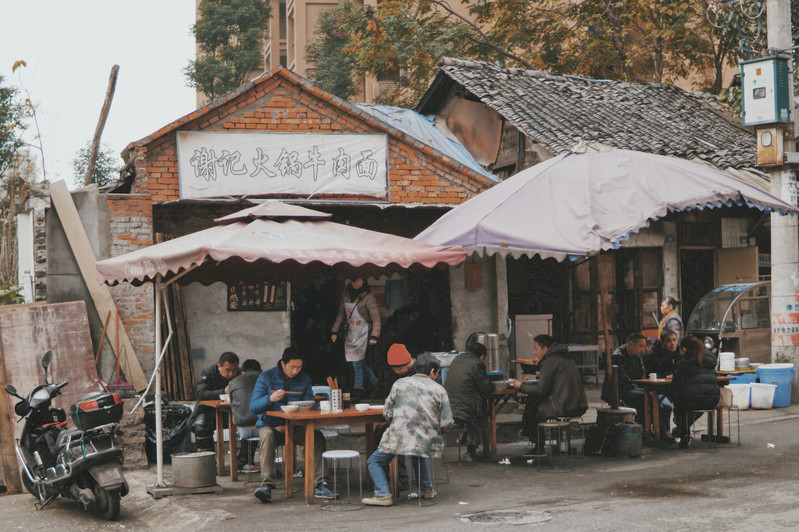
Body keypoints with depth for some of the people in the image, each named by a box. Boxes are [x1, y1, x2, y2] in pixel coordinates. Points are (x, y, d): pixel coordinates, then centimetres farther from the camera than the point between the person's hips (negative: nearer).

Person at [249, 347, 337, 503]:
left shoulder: (304, 379, 8)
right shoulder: (266, 377, -2)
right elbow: (253, 407, -10)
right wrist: (270, 399, -32)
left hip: (295, 426, 2)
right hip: (269, 424, -2)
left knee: (317, 437, -25)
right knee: (268, 436, -37)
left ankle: (320, 485, -26)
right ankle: (266, 484, -42)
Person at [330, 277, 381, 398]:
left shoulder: (368, 298, -12)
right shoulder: (346, 294, 6)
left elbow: (376, 318, -13)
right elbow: (341, 314, 15)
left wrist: (374, 336, -22)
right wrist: (334, 331, 11)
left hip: (363, 332, -6)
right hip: (350, 331, 6)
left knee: (357, 360, -9)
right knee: (356, 360, 6)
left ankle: (358, 389, 2)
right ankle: (373, 381, 23)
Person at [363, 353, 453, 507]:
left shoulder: (400, 384, 4)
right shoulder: (439, 389, 4)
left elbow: (387, 413, 6)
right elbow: (446, 423, 1)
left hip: (400, 437, -3)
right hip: (427, 441, 3)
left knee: (375, 462, 15)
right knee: (417, 456, 37)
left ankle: (383, 495, -1)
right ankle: (427, 490, 35)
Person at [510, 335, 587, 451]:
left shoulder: (550, 361, -11)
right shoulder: (567, 358, 17)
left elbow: (540, 390, -15)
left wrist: (521, 386, 0)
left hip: (563, 409, -9)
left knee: (530, 411, 10)